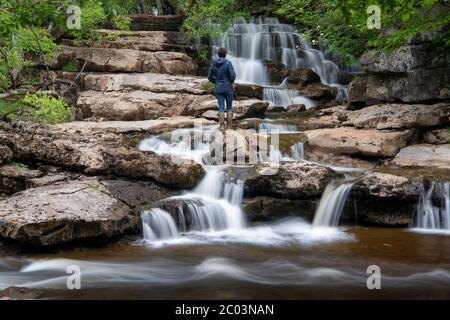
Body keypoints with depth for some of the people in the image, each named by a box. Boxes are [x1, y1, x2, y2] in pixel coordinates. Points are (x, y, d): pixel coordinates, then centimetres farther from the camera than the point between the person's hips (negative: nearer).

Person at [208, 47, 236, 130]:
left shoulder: (213, 64, 1)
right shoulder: (228, 63, -12)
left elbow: (210, 77, 6)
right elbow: (233, 76, -17)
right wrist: (231, 81, 6)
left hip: (218, 89, 3)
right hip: (228, 88, -3)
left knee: (221, 108, 6)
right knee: (229, 108, 9)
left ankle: (222, 126, -3)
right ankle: (229, 126, 9)